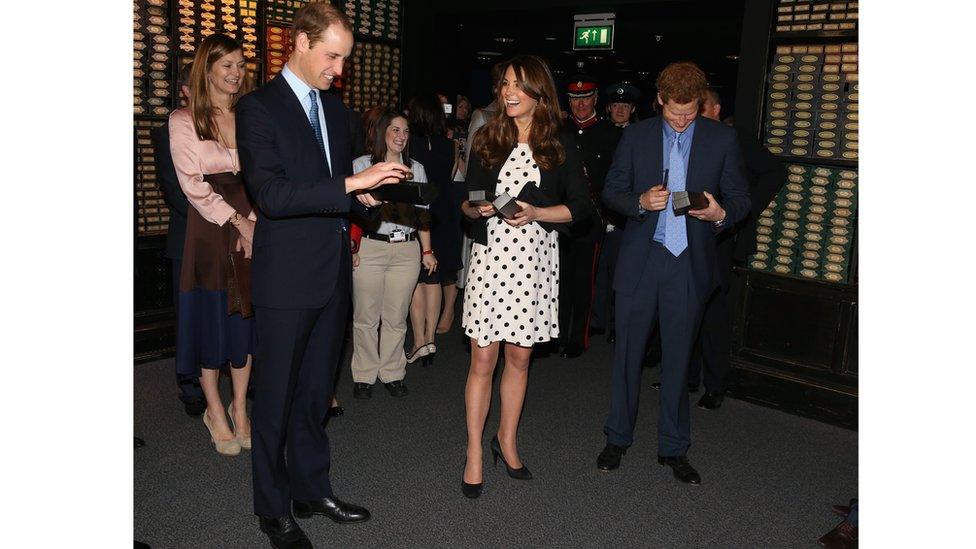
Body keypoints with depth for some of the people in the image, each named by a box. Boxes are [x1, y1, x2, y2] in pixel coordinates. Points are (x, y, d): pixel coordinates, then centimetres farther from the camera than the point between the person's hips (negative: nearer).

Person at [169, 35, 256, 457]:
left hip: (253, 229, 3)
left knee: (246, 318, 7)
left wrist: (254, 221, -11)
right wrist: (236, 221, -13)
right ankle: (215, 411, 19)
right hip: (210, 230, -3)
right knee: (211, 318, 4)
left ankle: (240, 408, 21)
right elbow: (192, 183, -7)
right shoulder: (184, 121, -1)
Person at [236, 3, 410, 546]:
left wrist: (366, 197, 1)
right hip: (286, 280, -6)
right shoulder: (258, 107, -9)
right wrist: (352, 183, -26)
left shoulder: (337, 110, 13)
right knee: (277, 395, 7)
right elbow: (271, 195, -21)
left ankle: (312, 490, 33)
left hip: (334, 274, 6)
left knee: (316, 391, 17)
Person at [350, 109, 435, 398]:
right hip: (369, 247, -2)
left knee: (396, 318, 6)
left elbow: (423, 212, 16)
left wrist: (427, 251, 9)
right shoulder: (362, 165, 5)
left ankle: (392, 373, 18)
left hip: (407, 249, 2)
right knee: (366, 317, 2)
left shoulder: (416, 168, 15)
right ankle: (364, 375, 14)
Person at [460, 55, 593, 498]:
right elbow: (468, 201, 9)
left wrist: (535, 213, -13)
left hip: (535, 260, 0)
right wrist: (478, 209, -14)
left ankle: (507, 440, 30)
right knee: (482, 361, 1)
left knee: (519, 358, 12)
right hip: (491, 257, 0)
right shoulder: (487, 140, 5)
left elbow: (581, 206, 0)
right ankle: (474, 452, 16)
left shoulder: (559, 146, 2)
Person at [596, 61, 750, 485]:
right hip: (640, 260, 0)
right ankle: (617, 438, 25)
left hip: (690, 264, 0)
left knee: (677, 357, 9)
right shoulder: (636, 135, 5)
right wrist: (640, 202, -14)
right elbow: (611, 192, 6)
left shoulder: (722, 139, 4)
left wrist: (721, 214, -17)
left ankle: (674, 448, 23)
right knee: (627, 351, 8)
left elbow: (739, 198, 6)